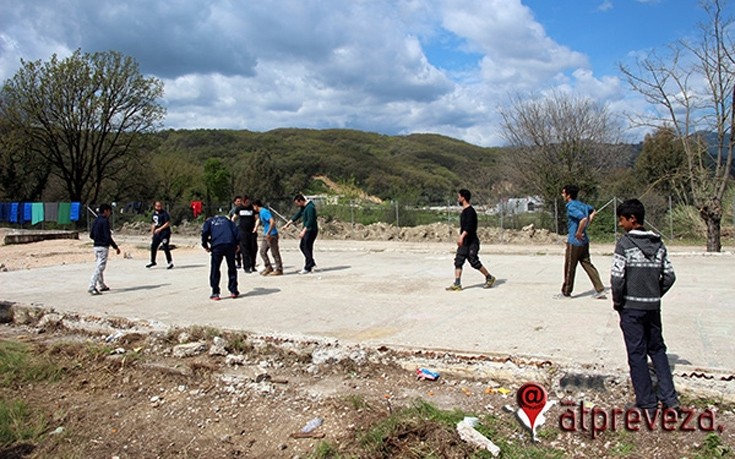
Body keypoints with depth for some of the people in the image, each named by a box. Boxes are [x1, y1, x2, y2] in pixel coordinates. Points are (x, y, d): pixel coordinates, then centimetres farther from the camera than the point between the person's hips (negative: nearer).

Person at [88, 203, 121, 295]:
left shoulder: (95, 221, 11)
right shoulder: (105, 221, -14)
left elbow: (91, 235, 16)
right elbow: (108, 237, -20)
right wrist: (116, 247, -13)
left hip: (96, 246, 9)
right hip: (103, 247, -9)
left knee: (98, 267, 17)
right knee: (100, 268, -8)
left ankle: (101, 286, 27)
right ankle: (92, 287, -13)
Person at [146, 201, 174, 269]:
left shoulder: (164, 213, -12)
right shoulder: (154, 213, 12)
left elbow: (168, 223, -18)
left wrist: (160, 229, -23)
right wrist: (152, 233, 19)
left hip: (165, 232, -8)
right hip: (157, 233, 8)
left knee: (165, 247, -11)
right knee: (153, 246, 11)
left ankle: (170, 262, -3)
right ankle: (153, 261, 27)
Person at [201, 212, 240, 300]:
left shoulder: (209, 222, 23)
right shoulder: (227, 220, 29)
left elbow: (204, 233, 5)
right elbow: (235, 230, 13)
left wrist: (205, 246, 13)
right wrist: (237, 243, 10)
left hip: (217, 246, -2)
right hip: (230, 245, 2)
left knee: (215, 270, 6)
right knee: (232, 268, 13)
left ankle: (215, 293, 5)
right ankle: (233, 291, 15)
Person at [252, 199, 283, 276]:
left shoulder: (264, 212, -17)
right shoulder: (260, 213, 14)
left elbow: (272, 222, -27)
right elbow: (259, 220, 34)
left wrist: (268, 233, -26)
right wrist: (256, 228, 20)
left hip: (272, 235, -10)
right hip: (266, 235, 10)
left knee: (275, 253, -3)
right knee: (262, 251, 11)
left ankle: (279, 270, 5)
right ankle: (269, 267, 19)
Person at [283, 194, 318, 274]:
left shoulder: (310, 207, -20)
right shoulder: (303, 207, 12)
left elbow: (310, 221, -25)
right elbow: (297, 215, 17)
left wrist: (303, 231, -29)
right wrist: (287, 224, 13)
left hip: (311, 230, -10)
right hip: (307, 230, 10)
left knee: (307, 248, -7)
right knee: (302, 246, 13)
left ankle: (307, 268, -1)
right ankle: (312, 263, 20)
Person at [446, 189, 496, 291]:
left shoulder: (470, 211, -15)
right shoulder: (464, 211, 15)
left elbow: (469, 226, -27)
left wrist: (462, 237, -37)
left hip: (471, 242, -9)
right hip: (464, 242, 9)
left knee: (474, 262, -5)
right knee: (458, 261, 1)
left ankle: (489, 278, 14)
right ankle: (457, 284, 0)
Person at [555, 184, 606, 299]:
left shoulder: (571, 207, -18)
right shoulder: (581, 204, 9)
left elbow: (583, 219, -32)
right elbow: (593, 211, 26)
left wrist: (578, 233, -21)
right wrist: (587, 223, 16)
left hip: (574, 241, -9)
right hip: (584, 241, 9)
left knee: (569, 268, 4)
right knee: (587, 264, 13)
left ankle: (566, 293, 15)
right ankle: (600, 290, 11)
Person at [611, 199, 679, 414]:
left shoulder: (625, 243, -13)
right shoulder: (658, 244, 5)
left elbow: (617, 277, -19)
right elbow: (669, 276, 6)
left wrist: (617, 301, -5)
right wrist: (655, 295, 16)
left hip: (631, 307, -6)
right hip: (654, 306, 6)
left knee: (637, 354, 3)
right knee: (657, 349, 18)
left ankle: (647, 402, 11)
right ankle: (669, 397, 17)